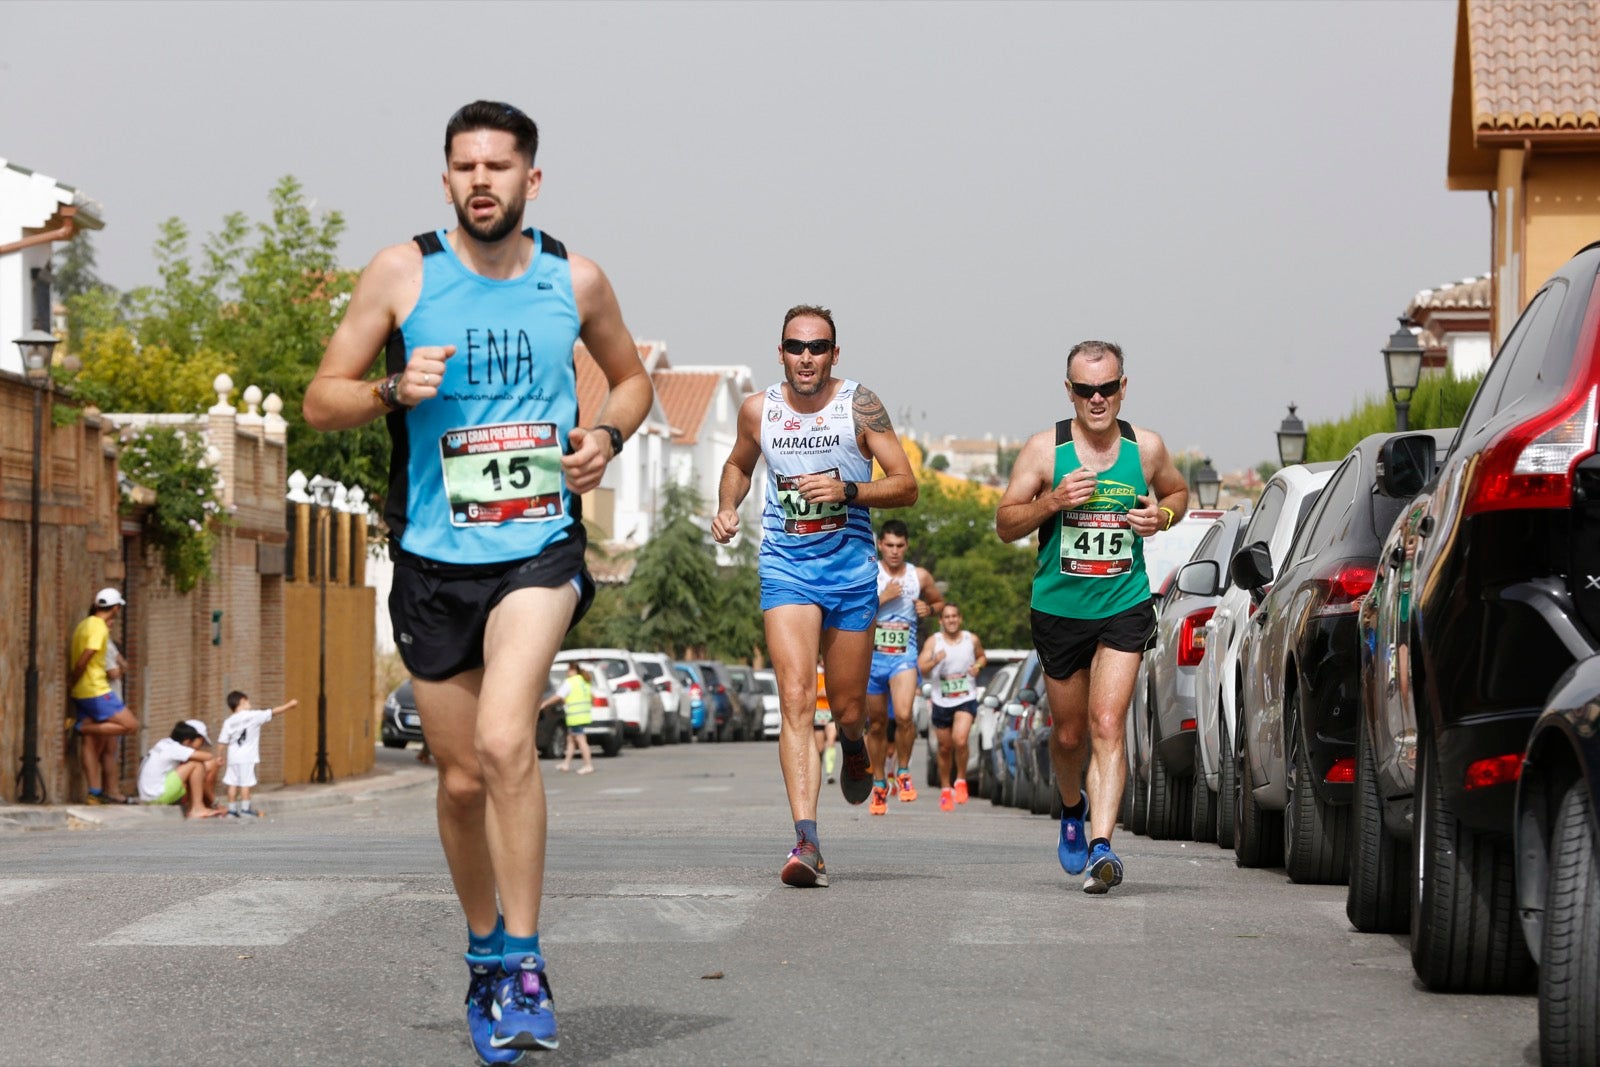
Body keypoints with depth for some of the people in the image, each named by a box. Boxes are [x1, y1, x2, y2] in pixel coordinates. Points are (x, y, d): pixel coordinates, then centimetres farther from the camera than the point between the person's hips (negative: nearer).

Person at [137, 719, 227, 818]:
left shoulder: (166, 745, 13)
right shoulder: (174, 748, -14)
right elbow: (208, 757, -17)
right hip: (158, 795, -10)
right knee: (197, 764, -14)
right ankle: (197, 808, -9)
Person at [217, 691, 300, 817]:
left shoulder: (228, 722, 3)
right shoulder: (253, 716, -5)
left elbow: (222, 741, 1)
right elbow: (274, 712, 0)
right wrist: (289, 705, 9)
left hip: (233, 758, 4)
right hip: (247, 757, -4)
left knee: (233, 783, 6)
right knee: (245, 783, -1)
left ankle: (232, 809, 9)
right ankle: (245, 809, -1)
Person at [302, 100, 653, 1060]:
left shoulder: (574, 279, 3)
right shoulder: (402, 273, -1)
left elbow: (633, 376, 21)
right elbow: (322, 402, 4)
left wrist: (607, 433, 0)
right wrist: (394, 391, -16)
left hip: (541, 546, -1)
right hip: (435, 557, 2)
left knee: (504, 738, -24)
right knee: (463, 778, 9)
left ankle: (525, 965, -15)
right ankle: (486, 952, 32)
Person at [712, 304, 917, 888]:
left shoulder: (860, 406, -5)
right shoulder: (758, 410, 2)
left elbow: (906, 487, -4)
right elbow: (738, 464, 23)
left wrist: (847, 490, -19)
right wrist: (727, 509, 4)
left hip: (851, 566, 0)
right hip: (785, 564, 0)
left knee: (846, 707, 9)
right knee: (796, 697, -17)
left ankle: (854, 743, 50)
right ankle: (806, 840, -23)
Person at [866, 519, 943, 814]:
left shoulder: (920, 577, 5)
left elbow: (939, 602, 23)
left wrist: (928, 608, 1)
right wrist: (882, 598, -17)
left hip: (904, 657, -1)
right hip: (872, 657, 1)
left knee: (903, 715, -24)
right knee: (877, 725, 10)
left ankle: (903, 772, -1)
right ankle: (879, 784, 27)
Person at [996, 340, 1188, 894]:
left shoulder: (1146, 447, -1)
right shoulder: (1044, 449, -5)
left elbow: (1177, 492, 19)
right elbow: (1005, 523, -4)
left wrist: (1163, 515, -4)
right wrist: (1052, 501, -22)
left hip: (1125, 606, -1)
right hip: (1059, 610, 1)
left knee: (1107, 724, -16)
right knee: (1069, 732, 14)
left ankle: (1101, 844, -23)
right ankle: (1072, 807, 45)